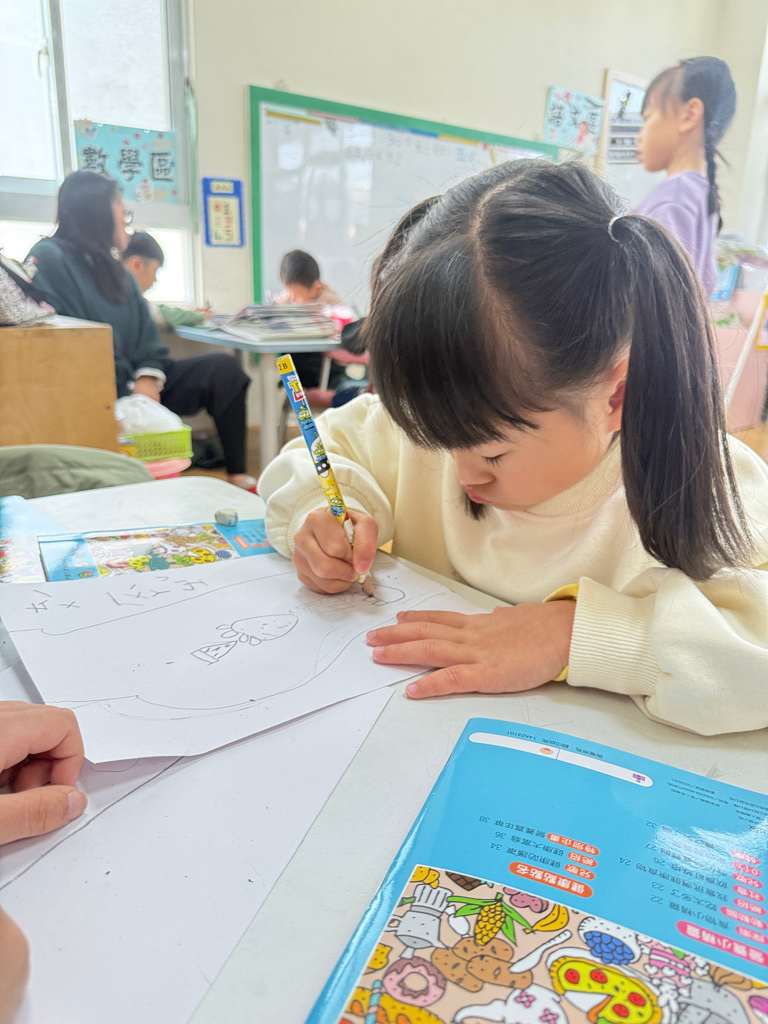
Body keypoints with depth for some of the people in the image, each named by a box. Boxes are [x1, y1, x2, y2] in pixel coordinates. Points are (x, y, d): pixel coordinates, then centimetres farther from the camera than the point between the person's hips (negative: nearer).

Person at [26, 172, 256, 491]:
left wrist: (148, 378, -11)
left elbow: (145, 334, 12)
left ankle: (237, 476, -14)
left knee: (222, 368, -10)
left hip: (135, 384, 8)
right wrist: (127, 394, -22)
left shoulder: (114, 267, 19)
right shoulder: (48, 259, -5)